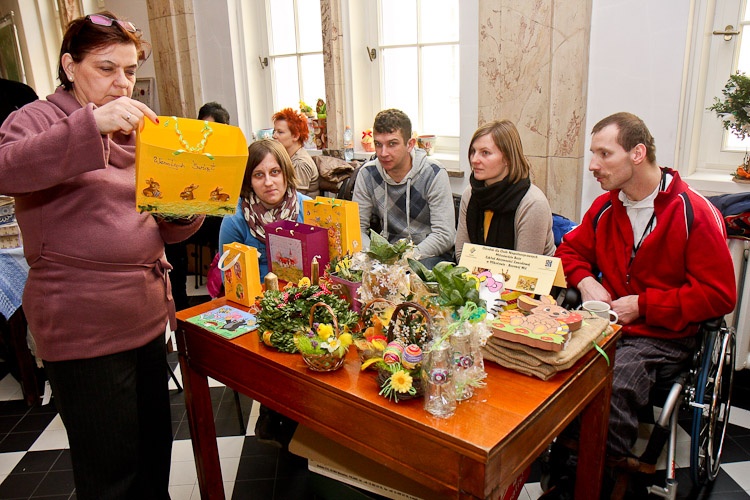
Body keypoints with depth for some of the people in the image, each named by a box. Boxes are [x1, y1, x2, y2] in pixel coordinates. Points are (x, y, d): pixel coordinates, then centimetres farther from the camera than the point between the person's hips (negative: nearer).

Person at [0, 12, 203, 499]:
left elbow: (164, 228, 16)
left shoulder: (135, 130, 17)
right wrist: (92, 124, -34)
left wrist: (185, 211, -6)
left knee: (156, 448, 16)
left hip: (147, 313, 6)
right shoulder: (41, 118, -2)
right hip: (82, 324, -6)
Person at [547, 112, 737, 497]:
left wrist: (642, 305, -13)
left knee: (612, 387, -33)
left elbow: (719, 295, -8)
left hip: (663, 336, -4)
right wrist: (585, 280, -1)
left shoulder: (695, 213, -8)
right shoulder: (605, 207, 7)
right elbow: (571, 250, 21)